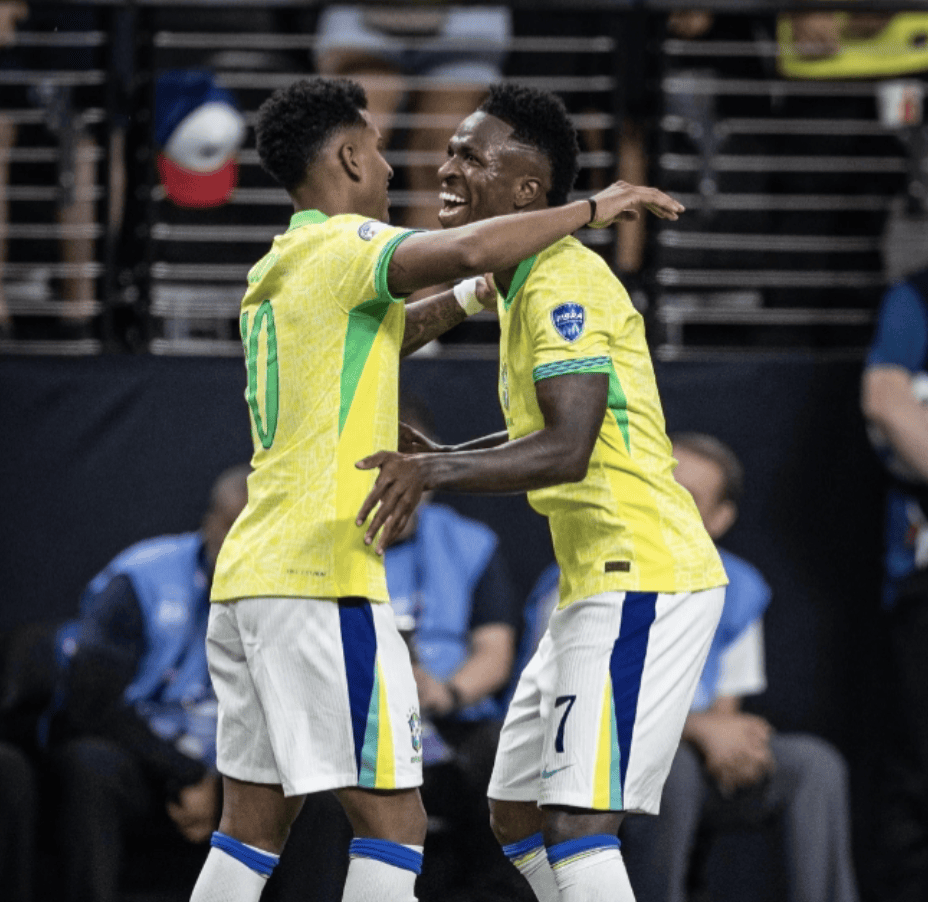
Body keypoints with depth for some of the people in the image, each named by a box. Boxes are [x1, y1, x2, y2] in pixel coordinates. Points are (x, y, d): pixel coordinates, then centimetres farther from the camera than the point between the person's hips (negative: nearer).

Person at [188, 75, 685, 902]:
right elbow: (468, 250, -26)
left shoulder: (280, 269, 19)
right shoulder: (343, 244, -7)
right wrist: (593, 208, -13)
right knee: (393, 823, -7)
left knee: (253, 830, 10)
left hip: (251, 573, 9)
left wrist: (474, 294, 30)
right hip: (320, 578, -9)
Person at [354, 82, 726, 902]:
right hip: (598, 586, 11)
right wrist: (438, 459, 15)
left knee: (575, 825, -17)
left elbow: (567, 449, -26)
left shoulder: (564, 285, -14)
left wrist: (439, 472, -37)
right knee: (517, 814, 13)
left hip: (642, 580, -11)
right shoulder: (521, 285, 17)